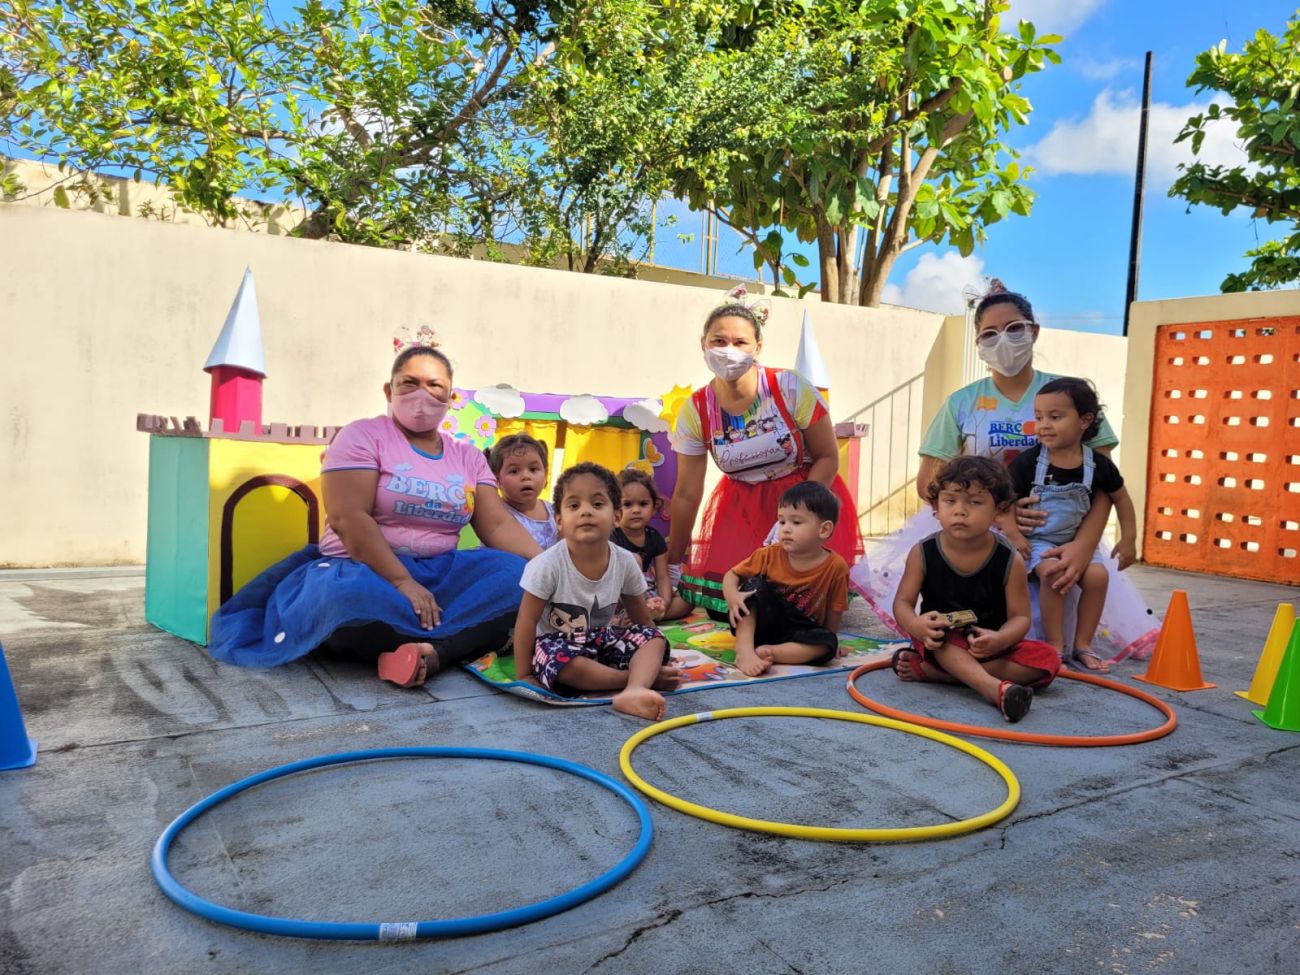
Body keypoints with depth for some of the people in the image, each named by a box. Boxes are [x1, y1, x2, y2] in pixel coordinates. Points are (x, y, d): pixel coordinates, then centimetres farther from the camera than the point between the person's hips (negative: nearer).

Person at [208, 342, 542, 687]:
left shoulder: (468, 456, 13)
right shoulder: (363, 436, -2)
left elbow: (498, 525, 3)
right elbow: (347, 519, -14)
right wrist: (402, 583, -24)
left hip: (439, 573, 5)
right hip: (366, 569, -4)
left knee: (518, 576, -23)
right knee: (351, 595, -40)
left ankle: (429, 654, -37)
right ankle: (460, 642, -22)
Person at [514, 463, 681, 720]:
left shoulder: (625, 561, -10)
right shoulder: (548, 564, -22)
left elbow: (640, 616, 5)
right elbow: (527, 621, -15)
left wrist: (653, 657, 7)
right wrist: (523, 675, -15)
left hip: (603, 638, 5)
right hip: (558, 642, -4)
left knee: (654, 638, -14)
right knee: (565, 662, -36)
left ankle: (633, 691, -42)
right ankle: (643, 677, -23)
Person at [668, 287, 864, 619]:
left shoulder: (790, 389, -18)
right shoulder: (695, 411, -9)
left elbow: (828, 457, -10)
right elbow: (686, 495, -3)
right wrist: (672, 566, 1)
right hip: (741, 507, 2)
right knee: (722, 606, -8)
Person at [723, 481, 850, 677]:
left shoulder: (835, 567, -14)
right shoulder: (770, 555, -9)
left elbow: (834, 611, -4)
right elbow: (731, 575, -4)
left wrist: (828, 642, -1)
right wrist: (732, 595, -24)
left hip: (798, 635, -1)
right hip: (758, 625, 1)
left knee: (827, 643, -29)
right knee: (754, 584, -23)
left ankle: (766, 652, -34)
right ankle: (744, 651, -36)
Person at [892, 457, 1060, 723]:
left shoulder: (1010, 561, -12)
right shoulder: (923, 554, -10)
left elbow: (1020, 616, -11)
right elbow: (903, 602, -9)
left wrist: (999, 640, -34)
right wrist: (916, 626, -33)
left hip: (990, 646, 2)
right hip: (942, 643, -2)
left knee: (1047, 659, -22)